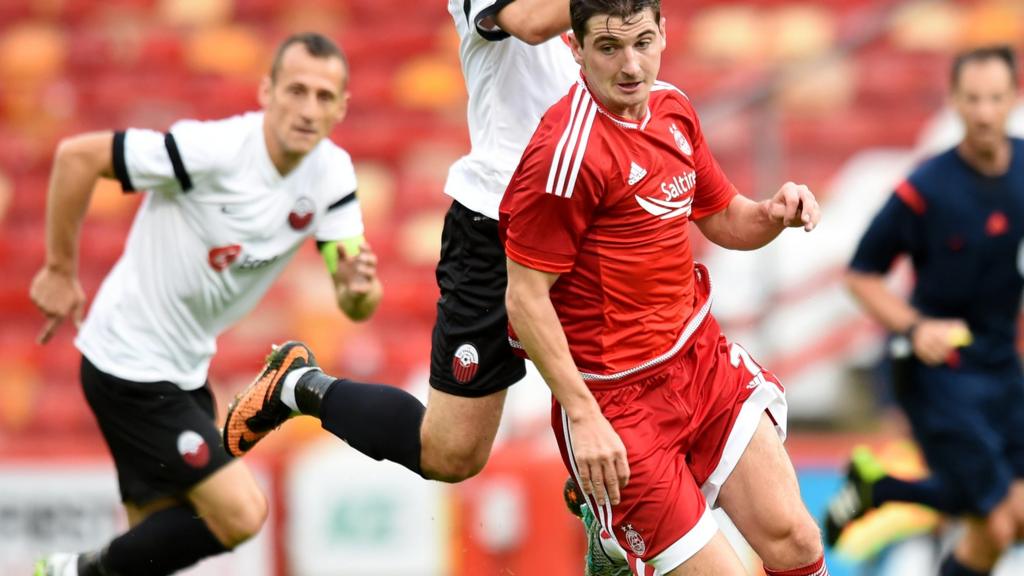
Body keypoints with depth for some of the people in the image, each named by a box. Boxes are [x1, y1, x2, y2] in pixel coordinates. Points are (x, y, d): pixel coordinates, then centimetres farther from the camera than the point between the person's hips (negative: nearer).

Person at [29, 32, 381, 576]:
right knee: (240, 514, -14)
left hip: (185, 370, 8)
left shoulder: (331, 174, -5)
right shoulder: (214, 149, -25)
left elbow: (356, 307, -6)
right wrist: (61, 270, -12)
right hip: (130, 364, -8)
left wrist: (360, 288, -30)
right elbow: (77, 155, -20)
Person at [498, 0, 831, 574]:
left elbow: (724, 219, 18)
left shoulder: (673, 107, 4)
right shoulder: (570, 151, -21)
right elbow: (525, 298, -18)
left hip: (701, 357, 7)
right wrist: (583, 415, -20)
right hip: (615, 398, -7)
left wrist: (775, 213, -5)